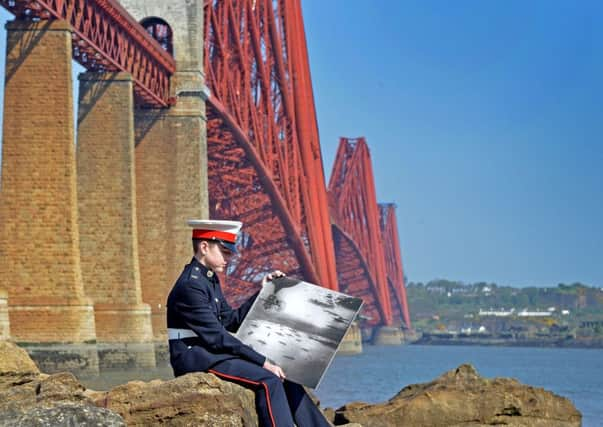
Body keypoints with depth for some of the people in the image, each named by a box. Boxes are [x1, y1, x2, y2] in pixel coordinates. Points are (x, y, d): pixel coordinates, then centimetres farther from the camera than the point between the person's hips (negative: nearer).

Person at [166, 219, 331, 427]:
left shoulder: (209, 279, 15)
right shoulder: (190, 285, -17)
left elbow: (232, 321, 18)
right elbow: (216, 337, -21)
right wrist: (262, 362, -19)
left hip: (210, 354, 10)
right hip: (194, 359, -10)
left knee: (282, 374, 4)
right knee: (268, 380, -22)